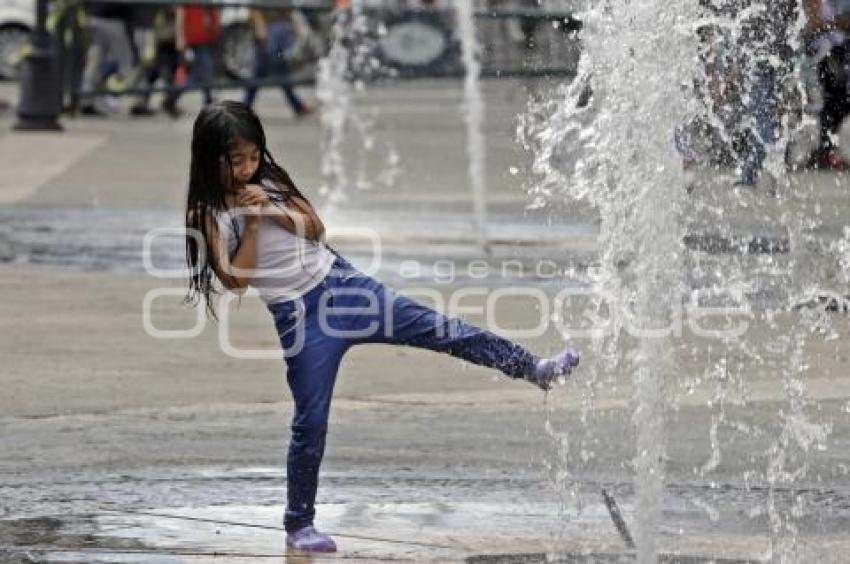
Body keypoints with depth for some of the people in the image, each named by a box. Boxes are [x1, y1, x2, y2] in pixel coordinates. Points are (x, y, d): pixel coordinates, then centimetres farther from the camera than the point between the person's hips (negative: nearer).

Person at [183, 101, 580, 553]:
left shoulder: (266, 181, 5)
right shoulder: (210, 214, -8)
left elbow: (314, 228, 3)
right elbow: (236, 280, -14)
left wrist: (272, 209, -12)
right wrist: (252, 225, -19)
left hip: (341, 283, 4)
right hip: (300, 316, -4)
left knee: (438, 329, -1)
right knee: (311, 421, -3)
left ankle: (535, 369, 3)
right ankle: (298, 524, 10)